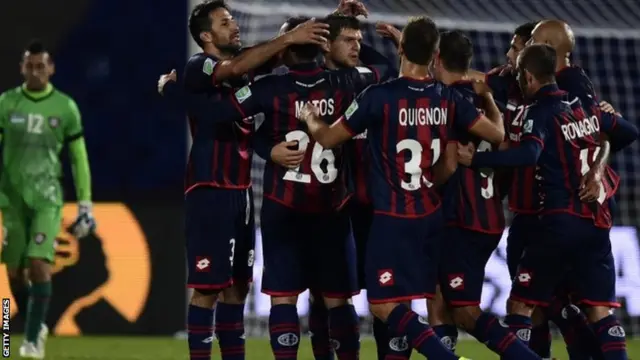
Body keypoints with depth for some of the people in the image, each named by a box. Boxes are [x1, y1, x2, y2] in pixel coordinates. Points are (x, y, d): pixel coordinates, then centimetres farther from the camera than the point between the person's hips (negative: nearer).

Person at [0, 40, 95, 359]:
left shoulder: (65, 107, 1)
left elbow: (79, 158, 6)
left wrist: (85, 205, 4)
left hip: (47, 198, -2)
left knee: (40, 265, -14)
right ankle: (36, 325, 27)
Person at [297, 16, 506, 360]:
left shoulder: (379, 96, -13)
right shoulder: (448, 99, 0)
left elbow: (328, 138, -3)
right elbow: (497, 134, 8)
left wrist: (310, 118, 20)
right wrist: (488, 96, 28)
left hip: (393, 217, -6)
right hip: (433, 215, 6)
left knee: (384, 305, -6)